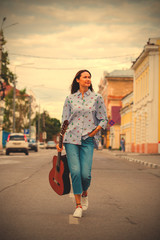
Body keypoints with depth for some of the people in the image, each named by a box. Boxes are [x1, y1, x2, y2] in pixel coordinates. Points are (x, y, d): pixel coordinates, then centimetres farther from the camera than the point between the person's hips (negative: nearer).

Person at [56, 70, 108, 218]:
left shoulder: (97, 98, 7)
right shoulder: (70, 99, 9)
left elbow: (103, 120, 8)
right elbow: (64, 121, 10)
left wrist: (94, 132, -5)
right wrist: (60, 141, 3)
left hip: (88, 140, -1)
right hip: (71, 139, 1)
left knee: (85, 174, -11)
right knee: (75, 171, -11)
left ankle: (84, 193, 23)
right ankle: (78, 205, 2)